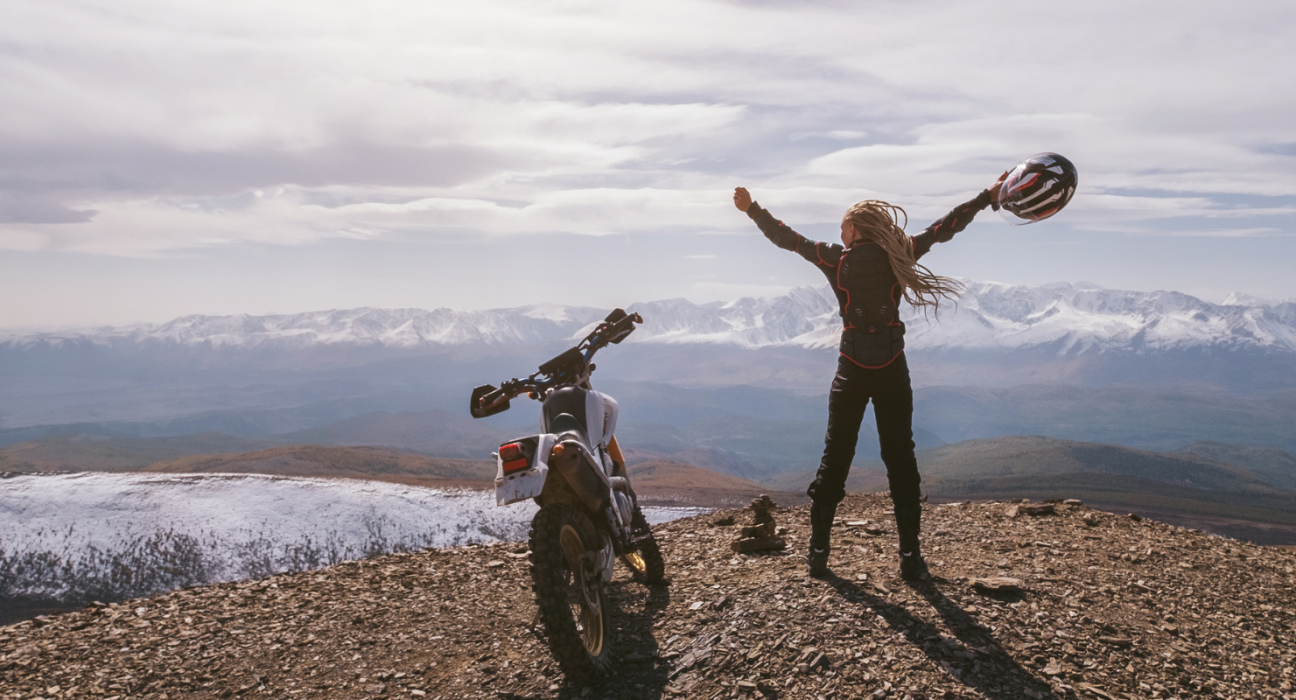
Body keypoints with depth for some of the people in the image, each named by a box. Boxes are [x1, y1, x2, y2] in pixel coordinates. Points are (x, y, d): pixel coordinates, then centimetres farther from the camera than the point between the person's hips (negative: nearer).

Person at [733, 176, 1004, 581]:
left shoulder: (836, 260, -4)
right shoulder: (898, 256, -1)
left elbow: (786, 239, 3)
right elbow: (945, 228, 5)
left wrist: (752, 209, 14)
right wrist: (990, 197, 14)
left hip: (851, 375, 0)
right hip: (893, 374, 1)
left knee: (834, 460, 10)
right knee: (900, 460, 7)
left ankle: (818, 551, 13)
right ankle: (910, 556, 5)